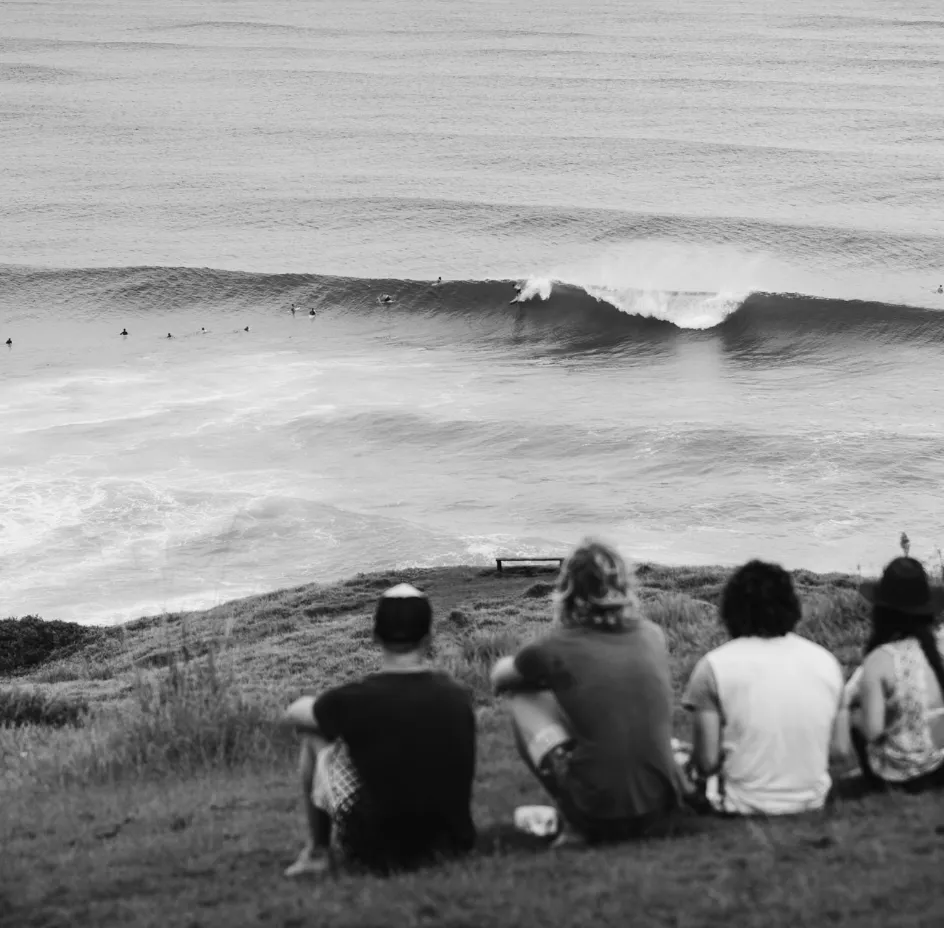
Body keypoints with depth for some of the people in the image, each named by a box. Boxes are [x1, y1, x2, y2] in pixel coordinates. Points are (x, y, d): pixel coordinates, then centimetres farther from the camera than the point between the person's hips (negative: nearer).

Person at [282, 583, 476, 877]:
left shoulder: (356, 699, -15)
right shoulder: (458, 697, -2)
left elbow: (293, 713, 6)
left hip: (379, 855, -4)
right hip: (450, 847, 4)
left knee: (315, 737, 11)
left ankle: (317, 851, 22)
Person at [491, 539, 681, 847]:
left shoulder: (558, 648, -8)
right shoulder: (652, 636, 4)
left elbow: (498, 677, 14)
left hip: (599, 815, -5)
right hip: (660, 810, 5)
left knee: (524, 698, 12)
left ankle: (574, 825, 7)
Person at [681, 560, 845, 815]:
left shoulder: (714, 666, -12)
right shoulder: (826, 662, -1)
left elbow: (707, 761, -13)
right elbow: (840, 749, 4)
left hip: (743, 805, -5)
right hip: (812, 801, 5)